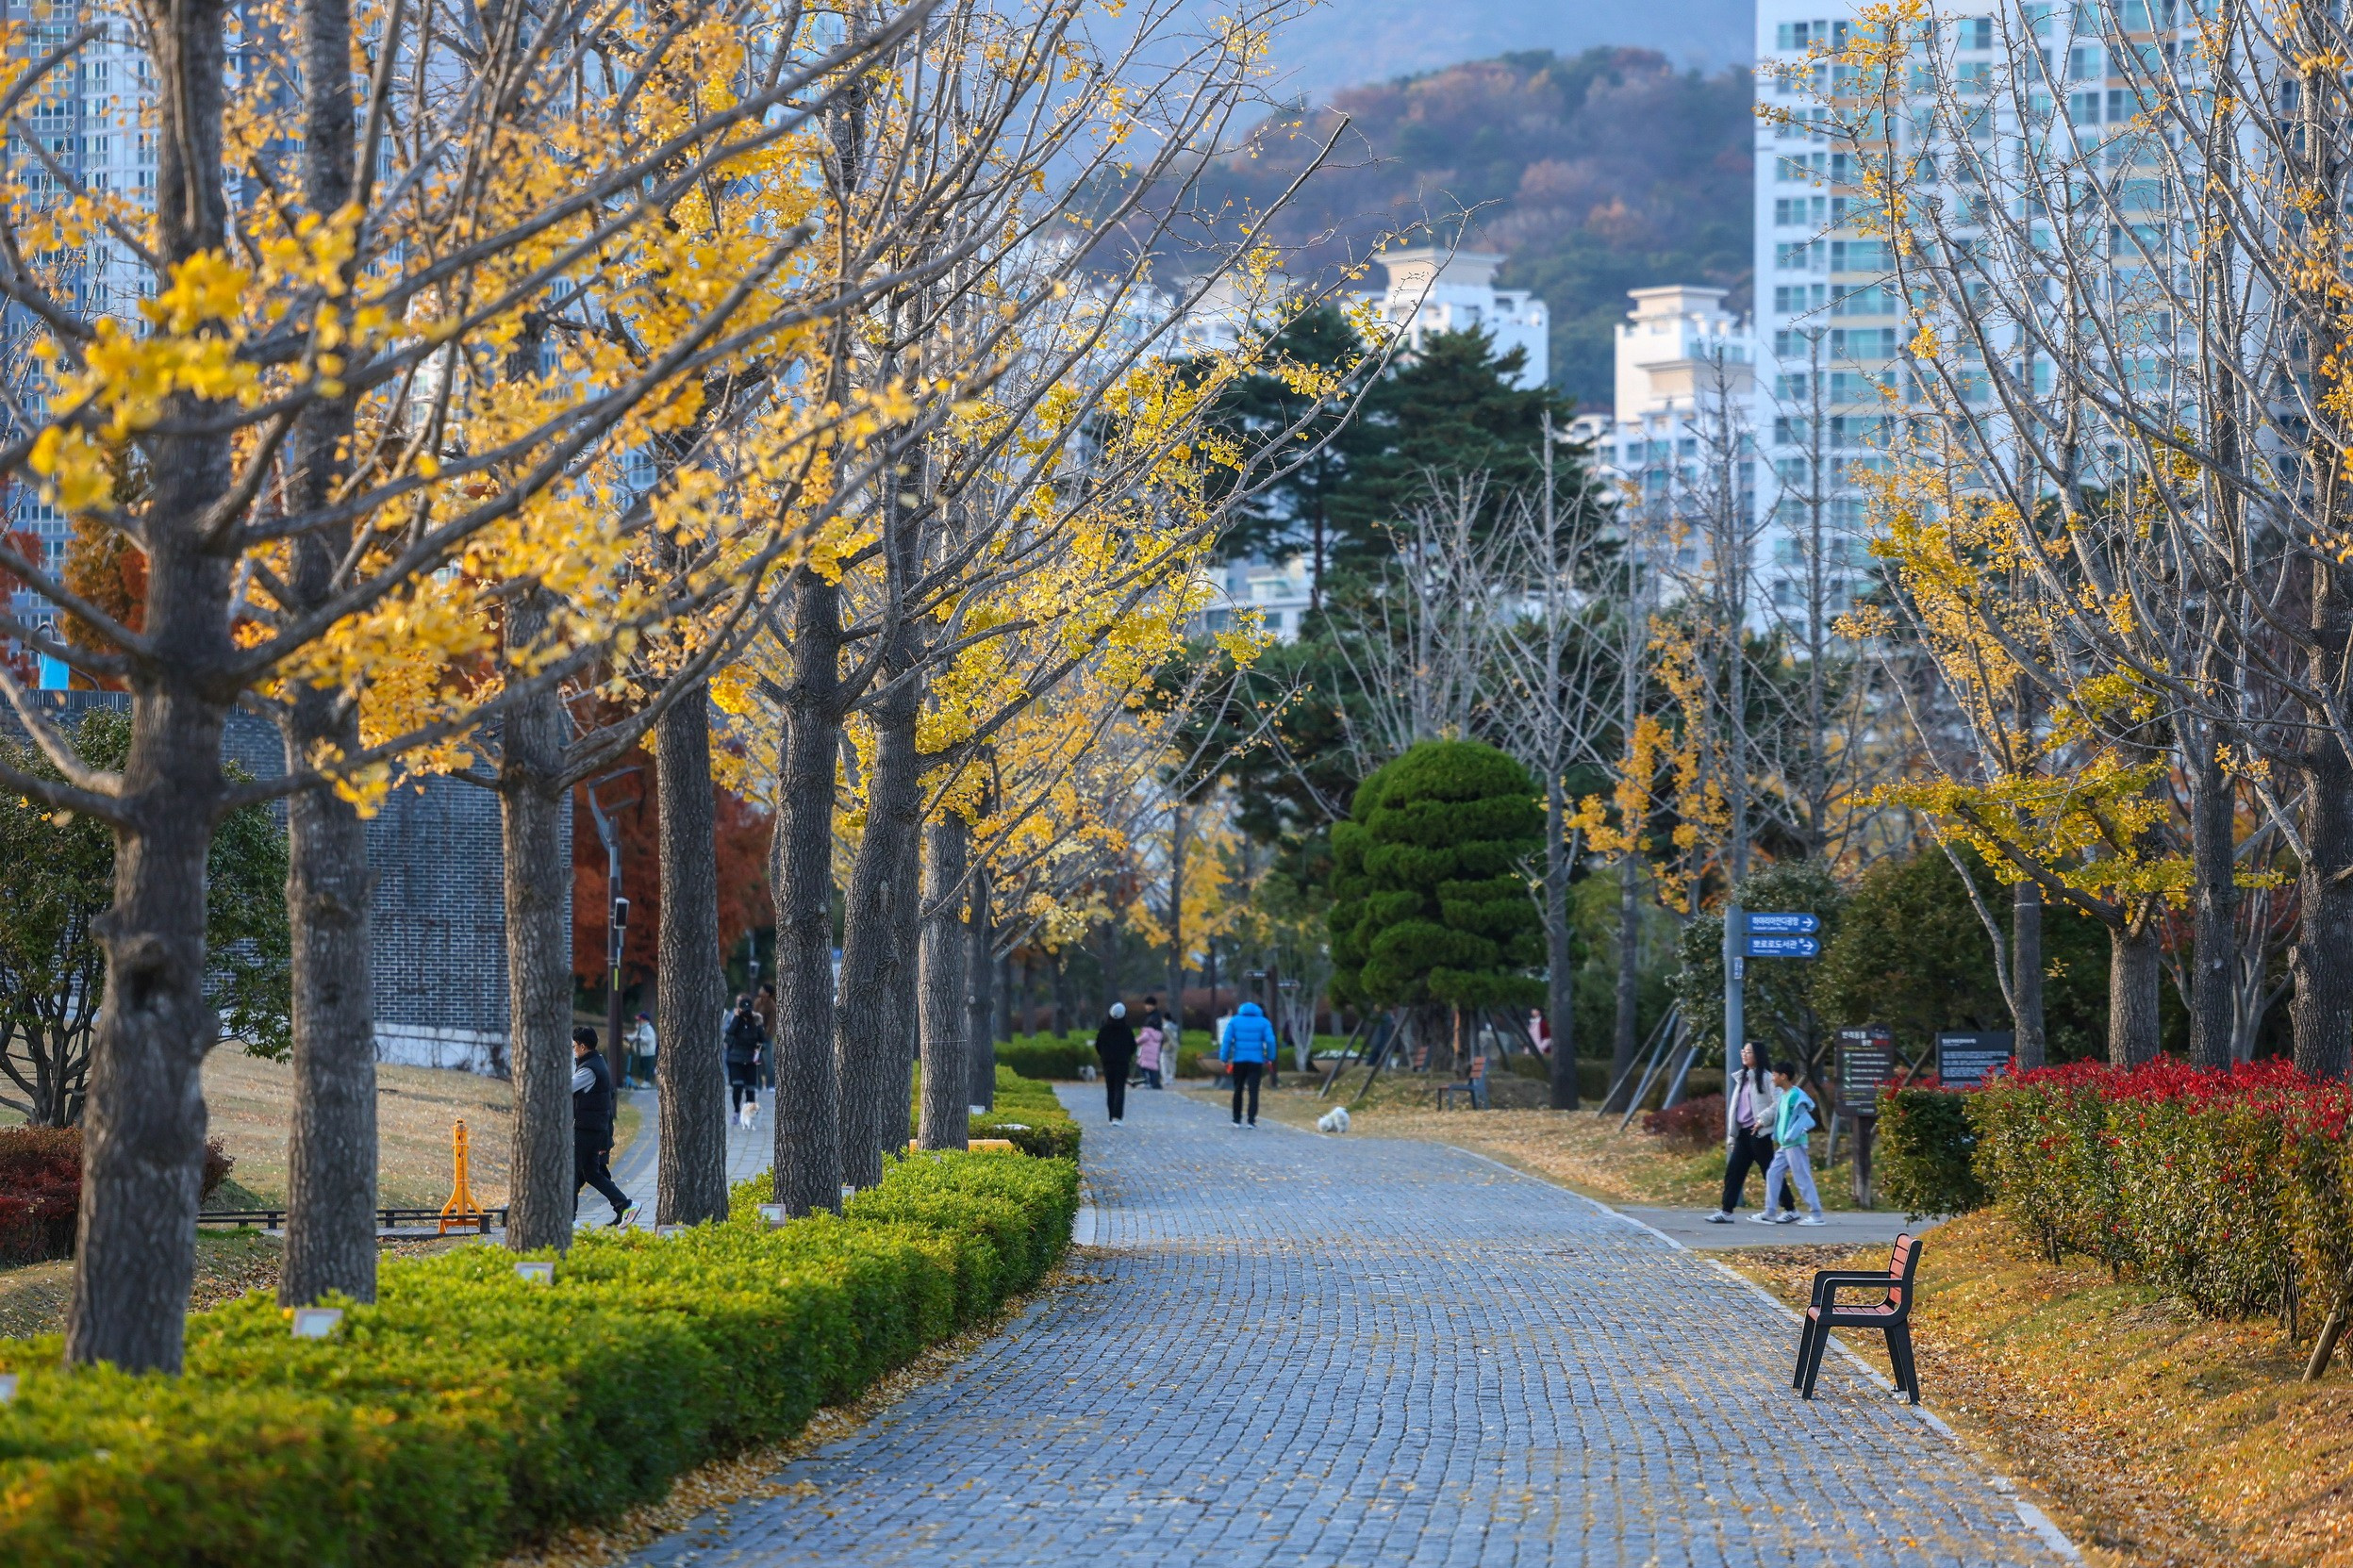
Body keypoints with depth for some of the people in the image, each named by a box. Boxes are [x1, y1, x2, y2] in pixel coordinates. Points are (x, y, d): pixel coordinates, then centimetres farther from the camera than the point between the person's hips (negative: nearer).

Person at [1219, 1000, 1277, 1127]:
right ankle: (1251, 1120, -12)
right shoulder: (1263, 1022, 4)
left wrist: (1224, 1059, -1)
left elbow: (1227, 1040, -3)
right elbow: (1270, 1041, -6)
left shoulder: (1234, 1021, 5)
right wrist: (1269, 1058, 3)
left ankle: (1237, 1120, 16)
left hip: (1239, 1060, 1)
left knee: (1238, 1090, 13)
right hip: (1256, 1061, -1)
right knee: (1253, 1091, -2)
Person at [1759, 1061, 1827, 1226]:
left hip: (1794, 1144, -9)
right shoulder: (1783, 1095, 12)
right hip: (1784, 1145, 9)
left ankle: (1816, 1214, -1)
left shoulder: (1795, 1095, -15)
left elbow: (1804, 1118, -20)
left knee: (1803, 1178, -5)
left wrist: (1790, 1136, -22)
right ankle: (1769, 1213, 10)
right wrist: (1778, 1137, 12)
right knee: (1772, 1174, 7)